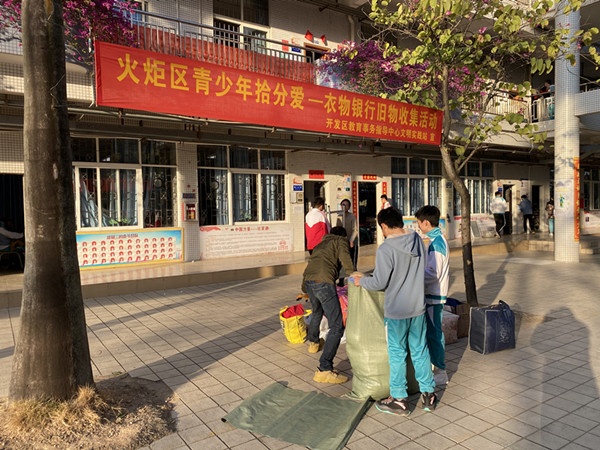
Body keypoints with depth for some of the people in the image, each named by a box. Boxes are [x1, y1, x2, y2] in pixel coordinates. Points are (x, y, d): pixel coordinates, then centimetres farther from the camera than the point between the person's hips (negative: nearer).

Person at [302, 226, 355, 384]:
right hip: (323, 281, -8)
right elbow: (344, 257, -8)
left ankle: (313, 342, 58)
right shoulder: (341, 241, 17)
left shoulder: (321, 243, 35)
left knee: (317, 311, 36)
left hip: (308, 279, 8)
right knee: (337, 326, -5)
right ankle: (324, 370, -12)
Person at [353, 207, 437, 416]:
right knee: (420, 351, 18)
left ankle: (399, 400, 20)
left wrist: (361, 280, -1)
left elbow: (379, 283, -18)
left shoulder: (386, 249, -21)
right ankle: (428, 394, 29)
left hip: (396, 311, -6)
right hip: (418, 307, 6)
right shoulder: (418, 240, 0)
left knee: (397, 354, 8)